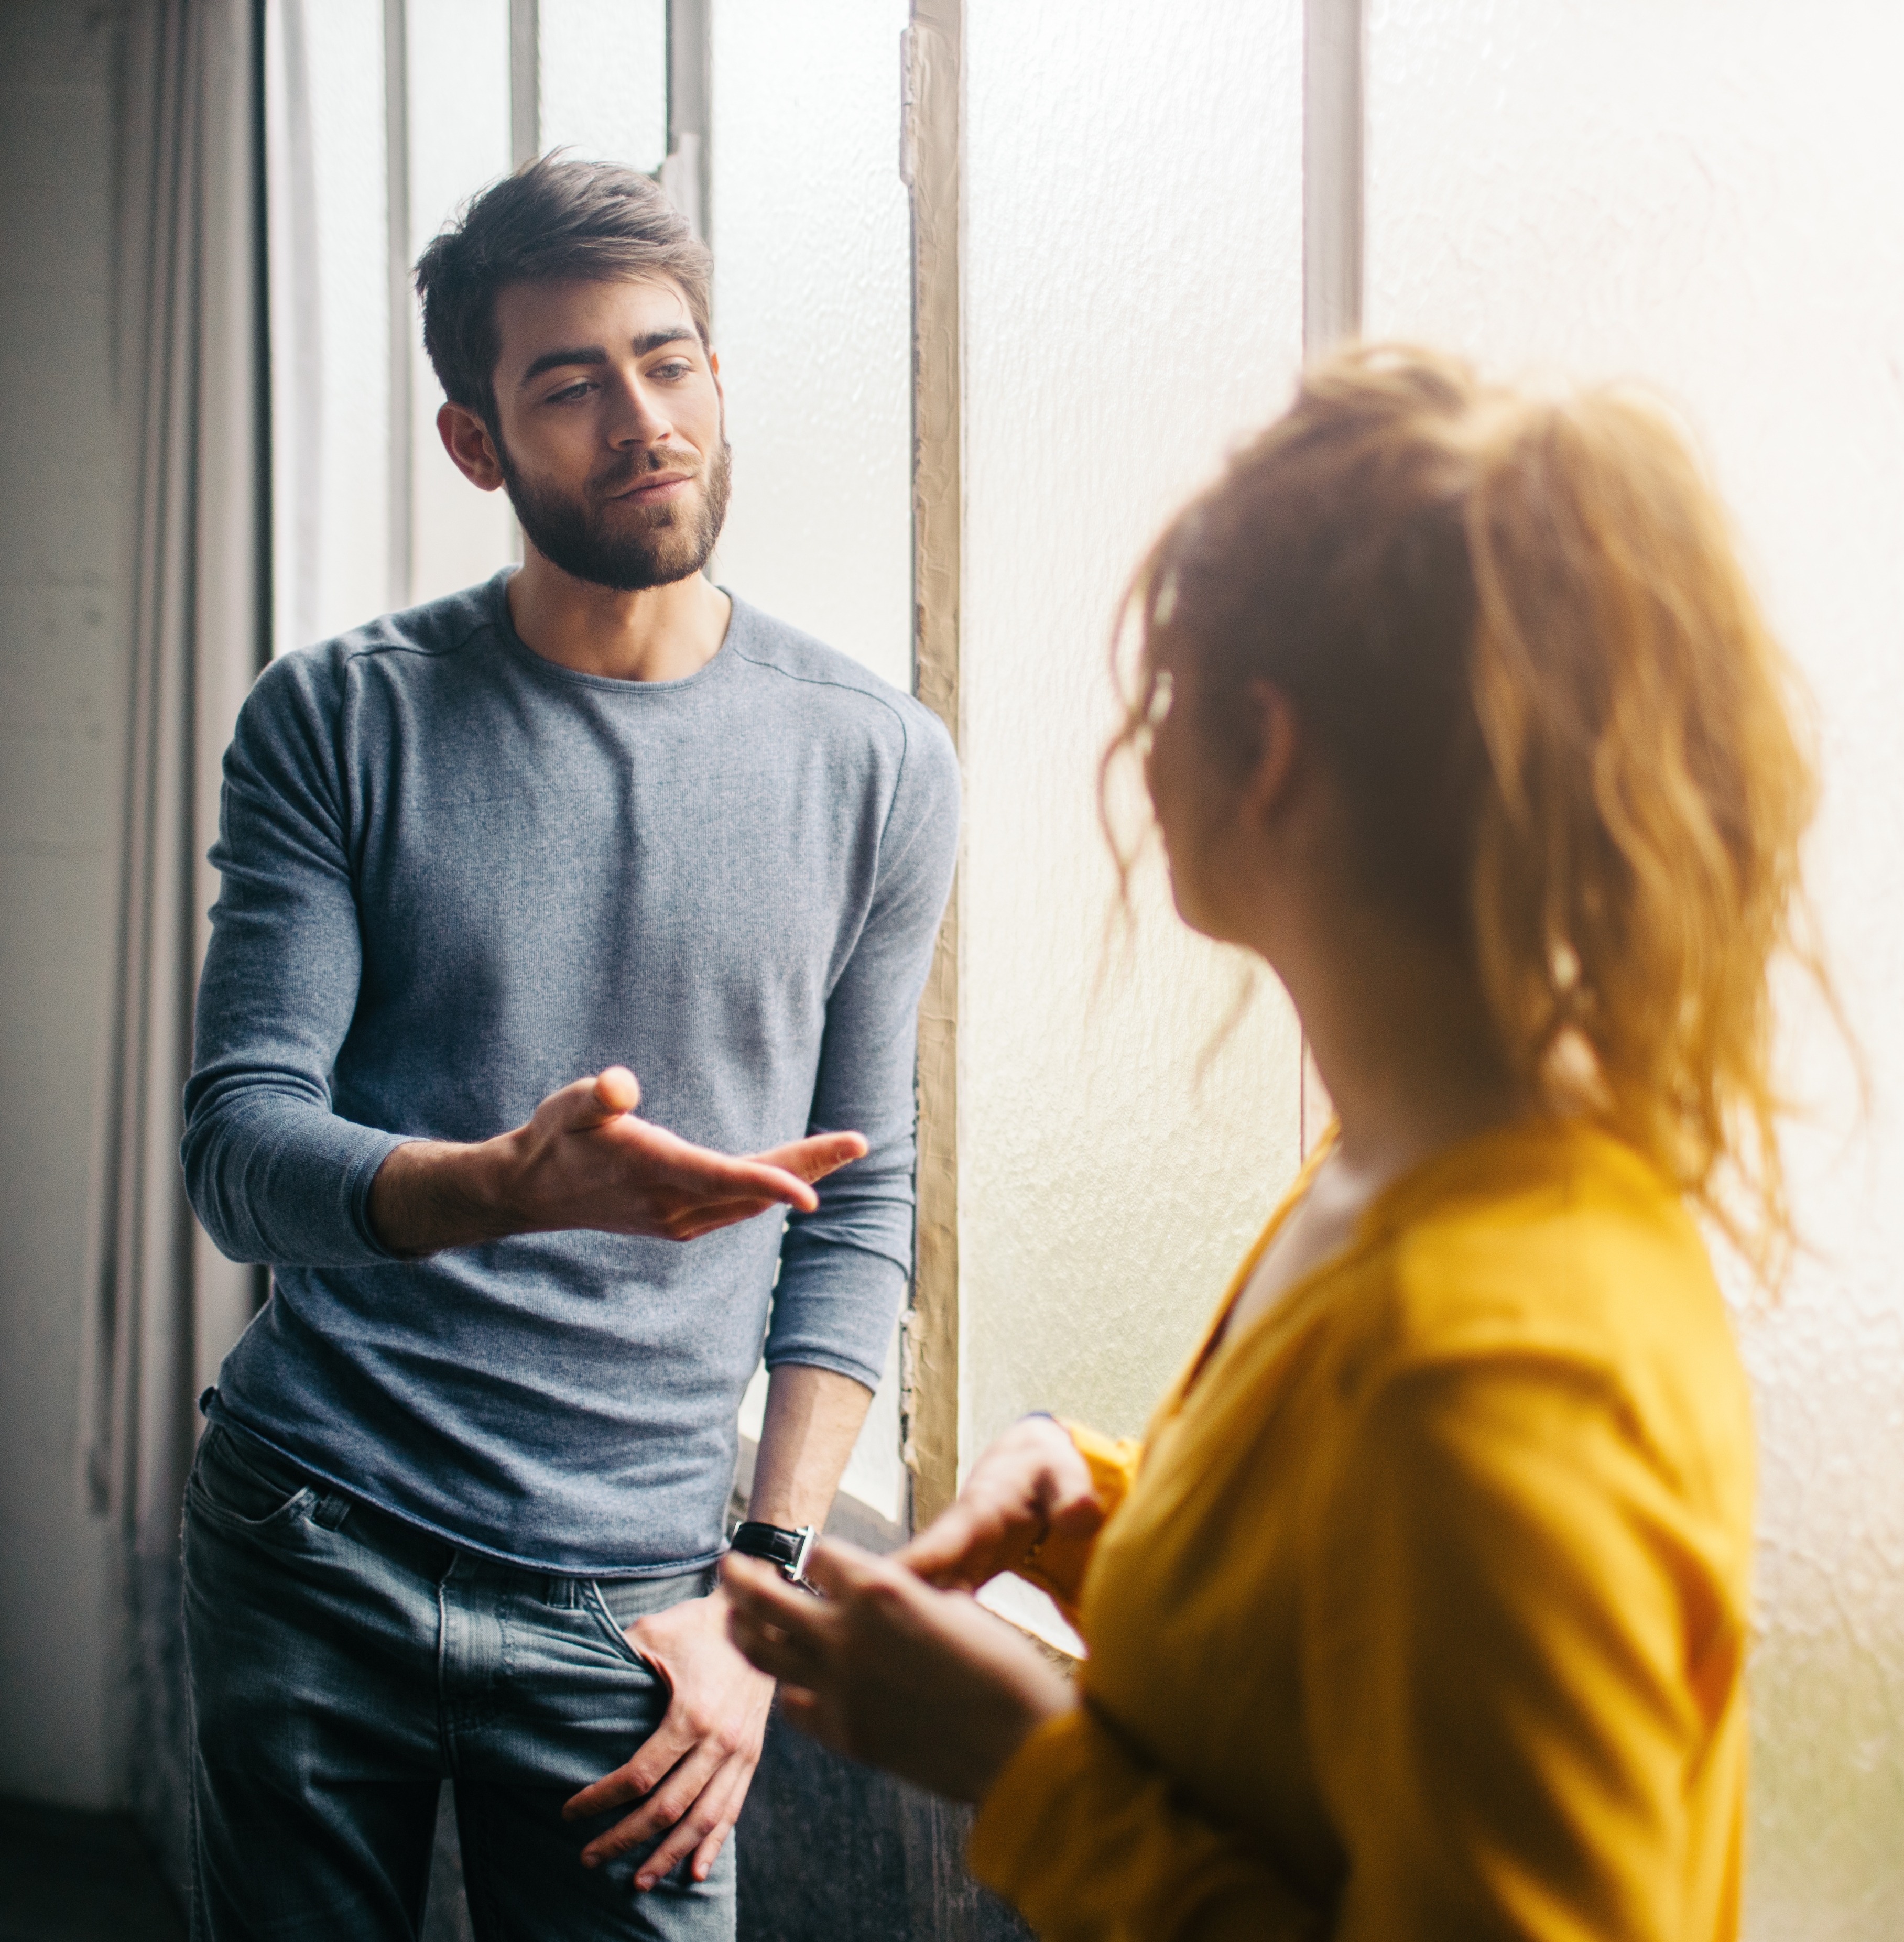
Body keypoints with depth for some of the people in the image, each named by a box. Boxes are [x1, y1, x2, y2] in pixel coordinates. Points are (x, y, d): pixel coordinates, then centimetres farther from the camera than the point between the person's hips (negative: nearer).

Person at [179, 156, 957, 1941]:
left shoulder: (876, 764, 0)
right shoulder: (341, 721, -2)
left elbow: (861, 1208, 4)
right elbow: (239, 1154, -7)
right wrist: (510, 1186, -28)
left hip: (627, 1591, 0)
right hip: (313, 1546, 0)